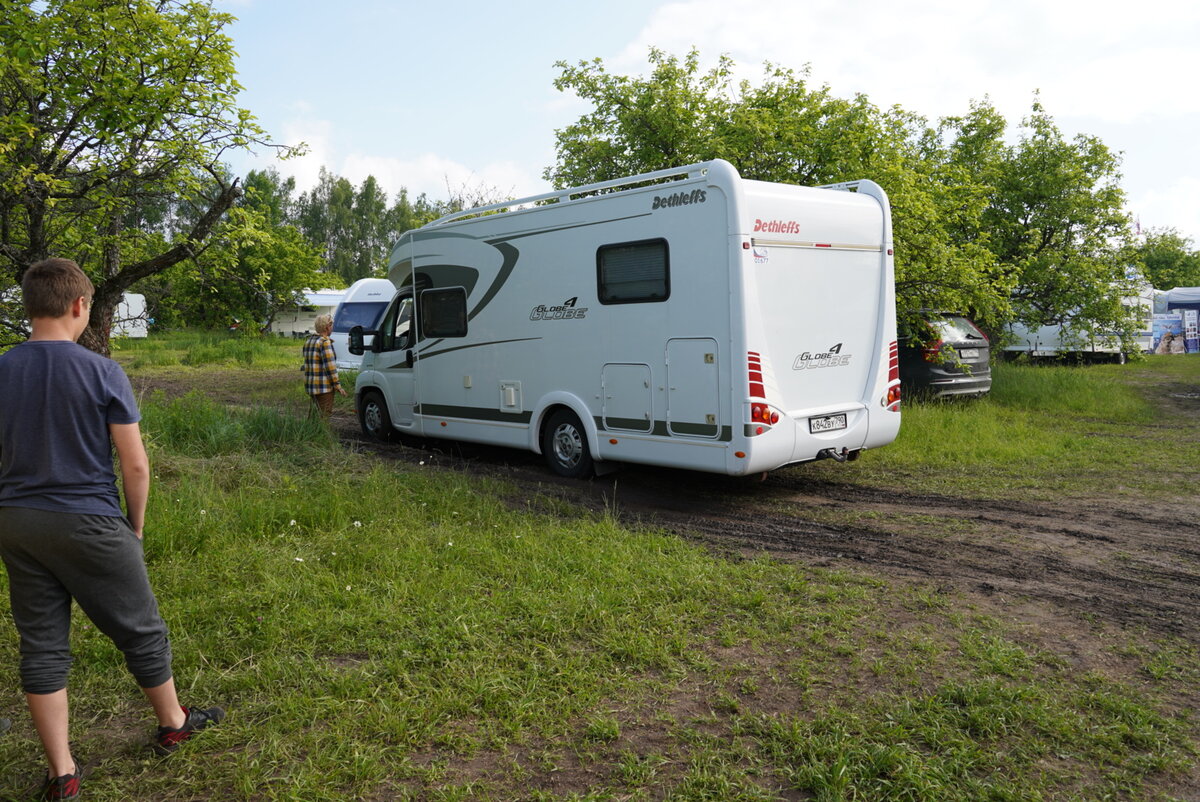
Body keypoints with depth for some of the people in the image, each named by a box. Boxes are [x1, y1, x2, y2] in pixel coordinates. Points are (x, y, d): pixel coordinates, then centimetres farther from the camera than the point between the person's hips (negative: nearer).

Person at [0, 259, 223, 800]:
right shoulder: (102, 373, -12)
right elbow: (135, 464, -12)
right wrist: (135, 527, 2)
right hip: (89, 523, -4)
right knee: (140, 631, 14)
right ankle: (172, 724, 33)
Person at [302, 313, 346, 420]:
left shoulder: (309, 340, 13)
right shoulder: (325, 342, -15)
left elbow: (307, 363, 15)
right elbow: (330, 367, -18)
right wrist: (338, 386, -13)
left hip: (309, 385, 9)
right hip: (323, 387, -9)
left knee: (318, 414, 17)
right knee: (325, 416, -4)